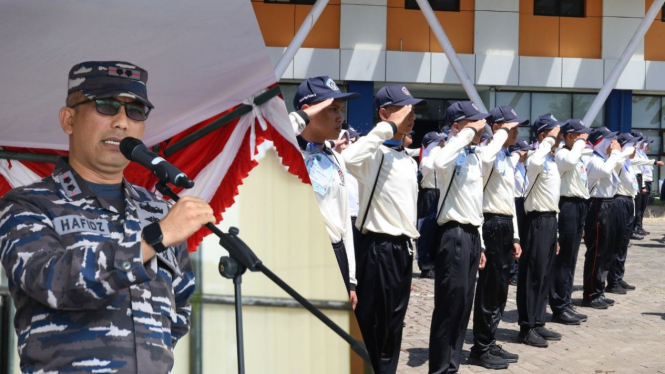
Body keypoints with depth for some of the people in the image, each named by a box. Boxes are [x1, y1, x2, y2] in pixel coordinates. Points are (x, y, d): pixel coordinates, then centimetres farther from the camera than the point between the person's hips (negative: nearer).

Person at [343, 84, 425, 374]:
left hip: (402, 248, 9)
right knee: (372, 326, 0)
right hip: (378, 248, -8)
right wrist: (387, 128, -27)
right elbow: (348, 159, -37)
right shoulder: (373, 154, -12)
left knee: (393, 326, 16)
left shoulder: (409, 160, 16)